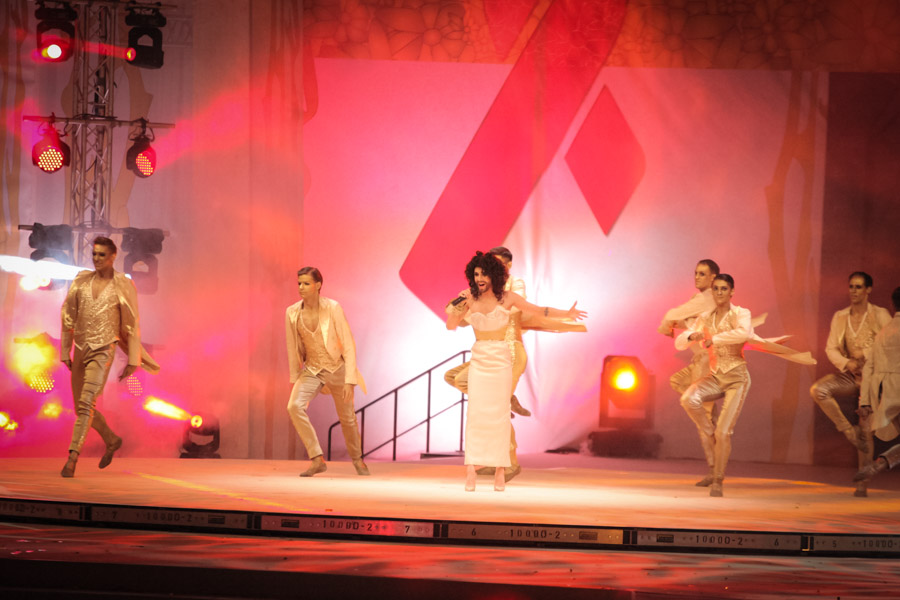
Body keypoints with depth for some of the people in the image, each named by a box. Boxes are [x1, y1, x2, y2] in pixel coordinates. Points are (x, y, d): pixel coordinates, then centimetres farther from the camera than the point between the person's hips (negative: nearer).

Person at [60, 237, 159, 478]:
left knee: (85, 403, -19)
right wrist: (65, 352, 9)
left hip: (103, 351, -5)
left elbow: (132, 325, -1)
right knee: (81, 407, 14)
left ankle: (72, 458, -22)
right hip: (81, 349, 5)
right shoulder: (81, 281, 6)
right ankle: (112, 440, 37)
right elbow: (68, 317, 11)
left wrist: (133, 361, -3)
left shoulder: (123, 286, -3)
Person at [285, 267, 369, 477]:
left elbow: (348, 344, -14)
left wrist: (349, 380, -18)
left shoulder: (332, 308, -17)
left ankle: (356, 458, 41)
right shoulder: (292, 313, -8)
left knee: (347, 418, 11)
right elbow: (293, 348, 4)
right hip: (312, 369, 2)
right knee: (294, 406, -24)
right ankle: (317, 460, -18)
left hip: (337, 367, -2)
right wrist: (295, 378, 9)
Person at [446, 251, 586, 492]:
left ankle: (500, 472, 4)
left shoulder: (507, 298, -1)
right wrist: (459, 305, -14)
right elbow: (450, 325, 1)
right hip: (479, 361, 1)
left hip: (501, 361, -1)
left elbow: (538, 310, 3)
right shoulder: (470, 300, 3)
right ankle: (470, 471, -11)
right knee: (475, 413, -8)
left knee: (499, 414, -2)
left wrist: (566, 314, -4)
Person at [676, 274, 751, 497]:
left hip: (737, 378, -4)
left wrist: (714, 339, -25)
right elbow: (679, 343, 4)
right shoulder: (704, 318, 8)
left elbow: (745, 333, -32)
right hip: (715, 376, 4)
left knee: (723, 432, -13)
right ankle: (710, 436, -6)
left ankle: (717, 481, 3)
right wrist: (691, 337, -19)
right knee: (688, 399, -28)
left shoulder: (741, 314, -8)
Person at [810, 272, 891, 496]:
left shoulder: (880, 315, -4)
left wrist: (865, 355, -18)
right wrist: (847, 363, -16)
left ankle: (862, 484, 1)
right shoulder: (840, 317, 6)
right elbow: (831, 348, 2)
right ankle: (848, 430, -10)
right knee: (817, 390, -26)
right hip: (848, 375, 3)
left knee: (866, 431, -4)